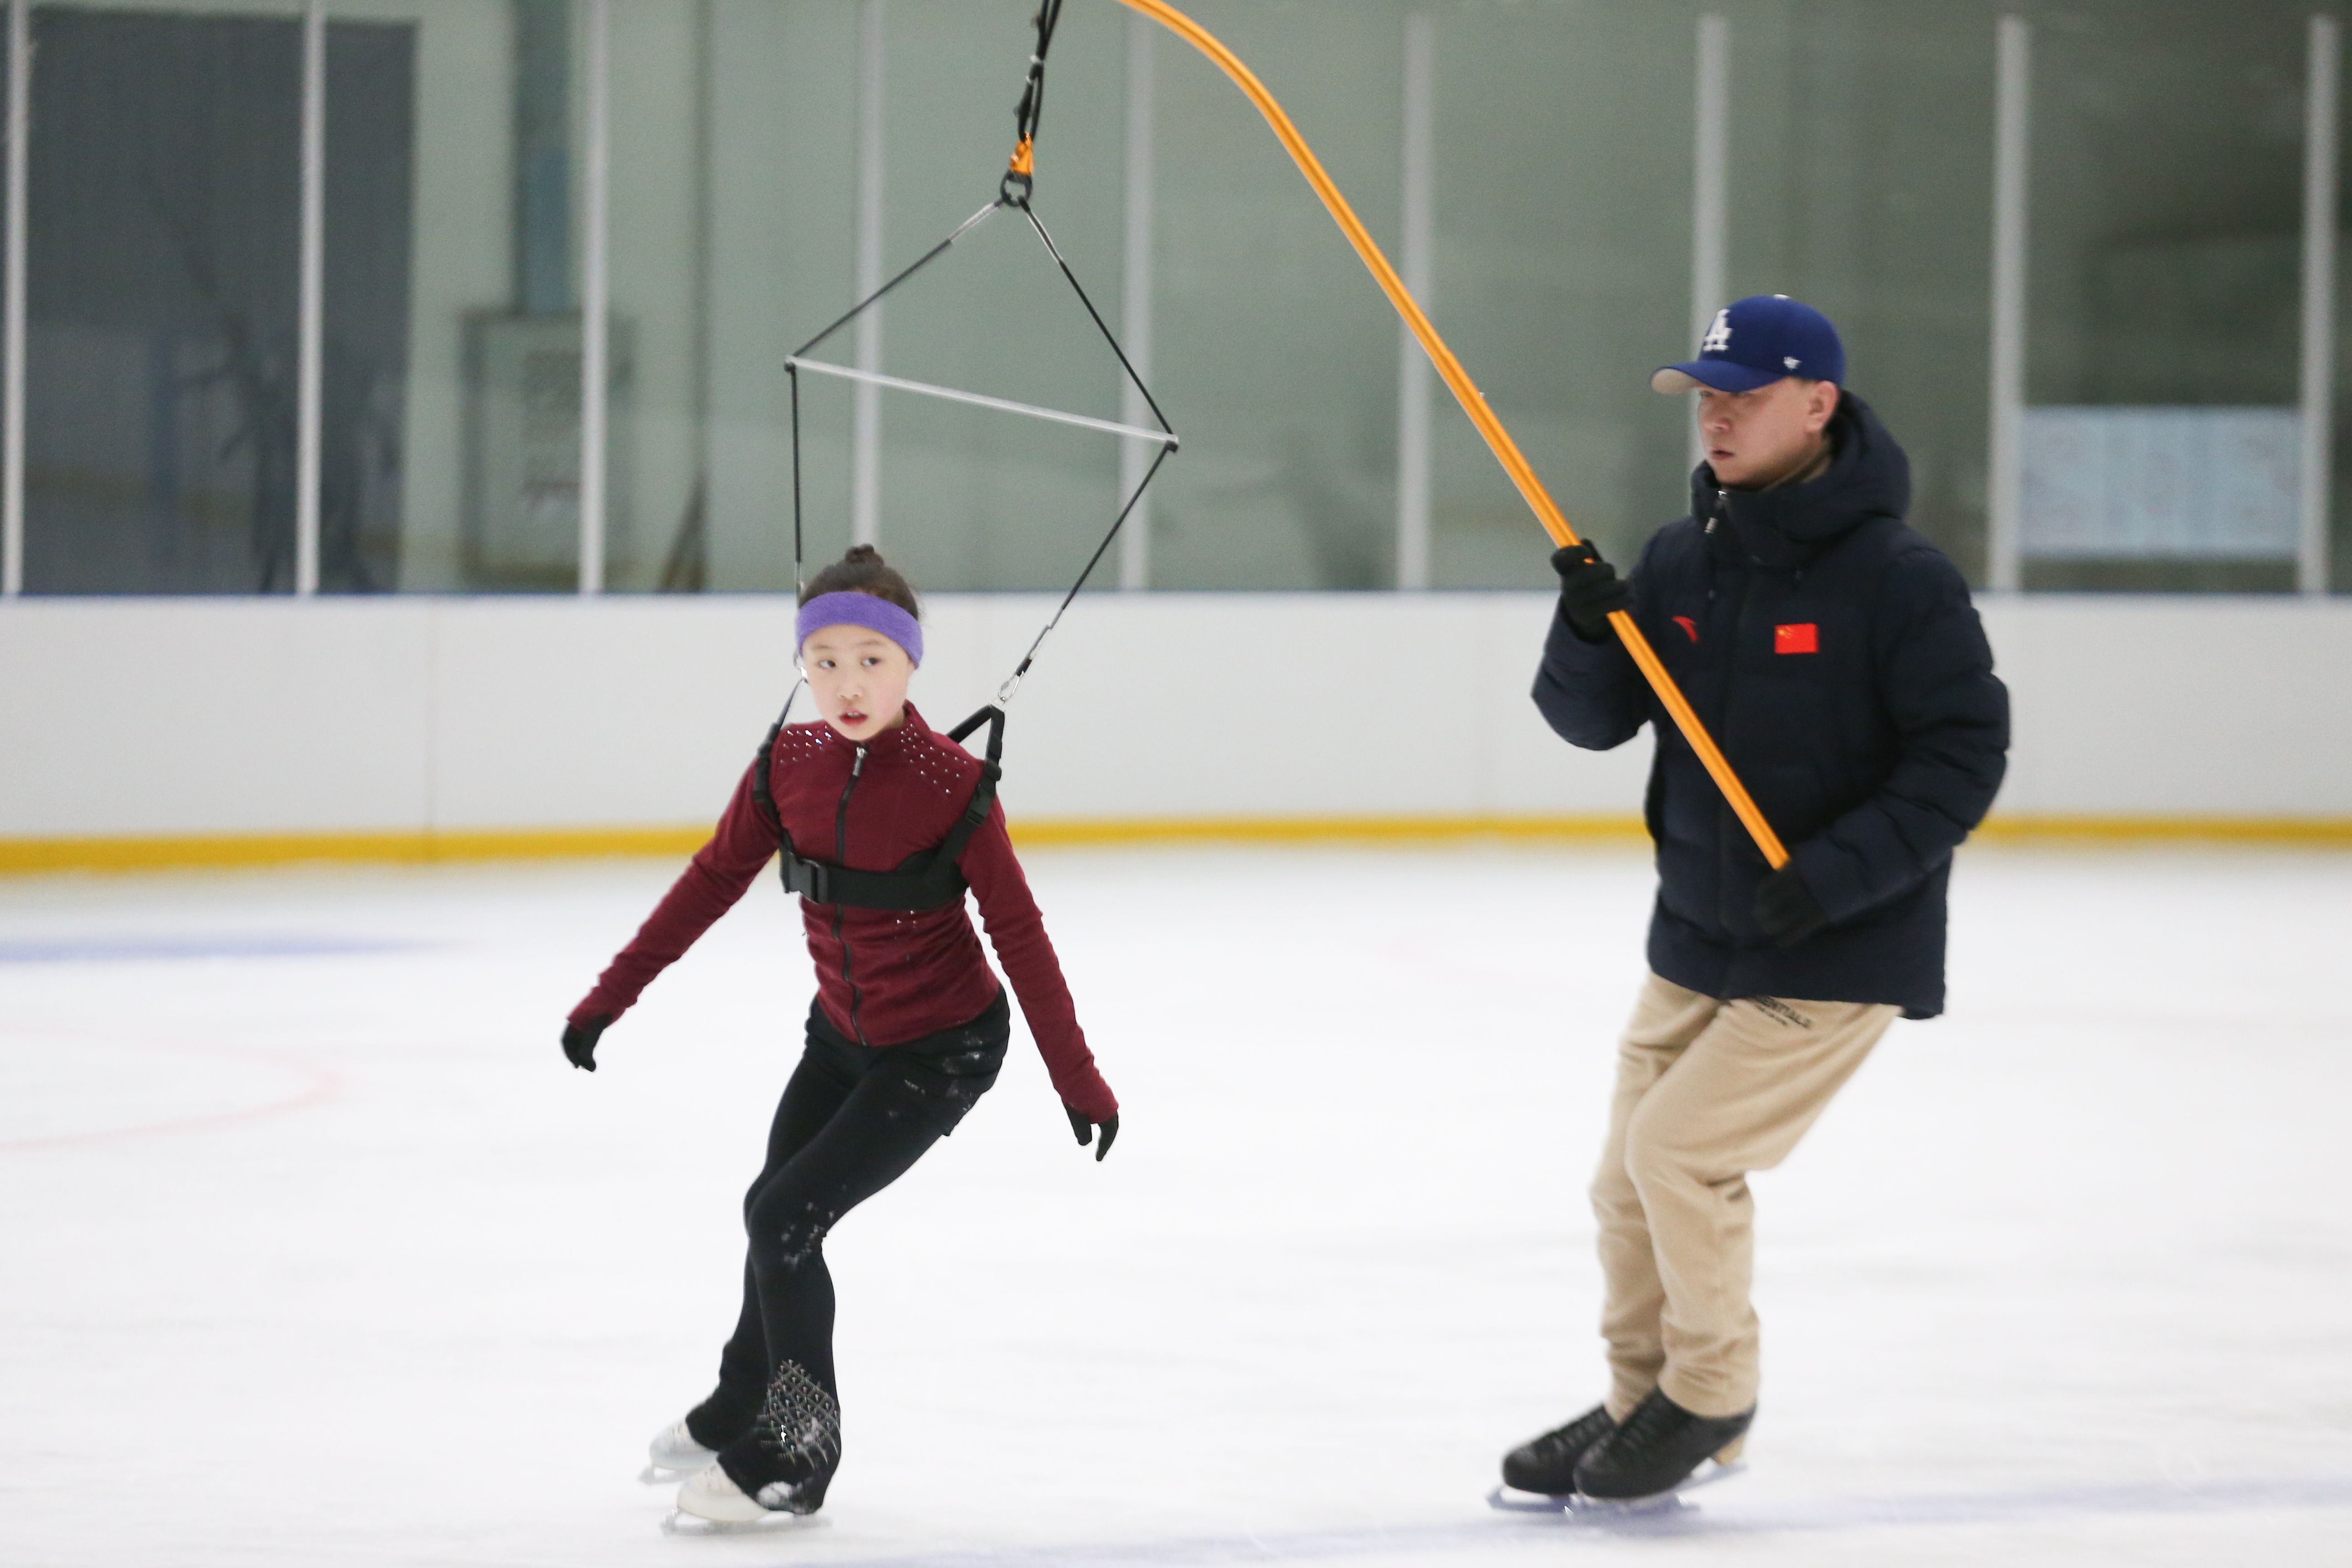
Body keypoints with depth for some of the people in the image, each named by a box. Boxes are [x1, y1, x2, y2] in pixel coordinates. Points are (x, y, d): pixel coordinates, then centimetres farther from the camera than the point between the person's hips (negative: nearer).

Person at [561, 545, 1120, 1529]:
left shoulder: (949, 782, -23)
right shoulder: (790, 765, -9)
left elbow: (1016, 930, -18)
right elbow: (713, 882, 2)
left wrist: (1076, 1077, -15)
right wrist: (612, 996, 3)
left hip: (941, 1049, -6)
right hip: (842, 1034, 6)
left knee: (782, 1217, -14)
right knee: (776, 1219, 19)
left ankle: (792, 1454, 2)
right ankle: (738, 1410, 46)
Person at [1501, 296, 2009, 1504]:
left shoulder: (1897, 580, -17)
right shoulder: (1681, 561, 2)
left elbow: (1964, 755, -17)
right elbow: (1591, 720, 4)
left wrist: (1836, 875, -25)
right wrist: (1588, 632, -17)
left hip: (1839, 955, -7)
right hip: (1697, 940, 7)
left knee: (1680, 1149, -12)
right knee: (1628, 1179, 10)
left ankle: (1710, 1396, 9)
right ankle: (1640, 1406, 29)